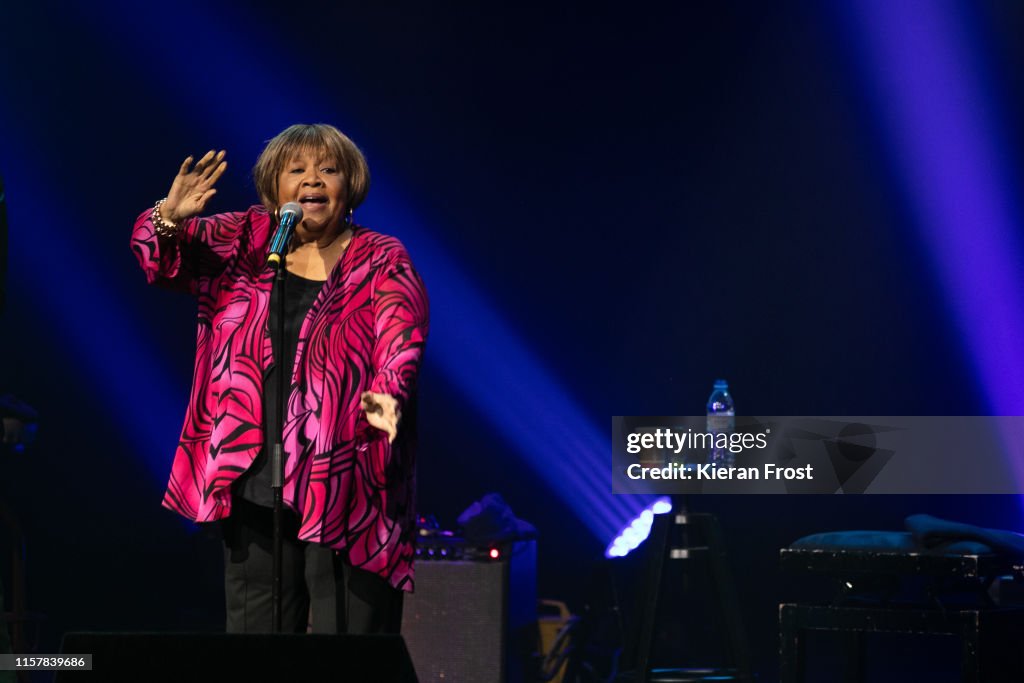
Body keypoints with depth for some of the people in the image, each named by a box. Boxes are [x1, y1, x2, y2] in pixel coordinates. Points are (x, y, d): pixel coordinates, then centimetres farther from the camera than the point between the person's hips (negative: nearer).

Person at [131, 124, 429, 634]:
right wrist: (169, 219, -19)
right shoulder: (243, 242, 10)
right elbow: (161, 260, 4)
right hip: (254, 487, 3)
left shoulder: (382, 263, 1)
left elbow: (400, 342, -13)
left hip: (348, 496, -3)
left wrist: (385, 396, -34)